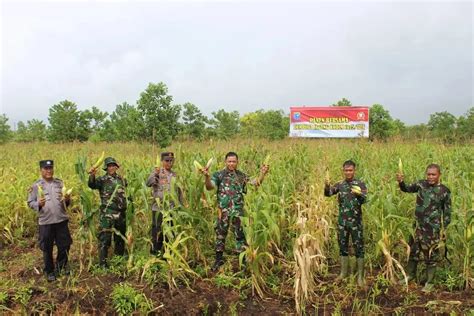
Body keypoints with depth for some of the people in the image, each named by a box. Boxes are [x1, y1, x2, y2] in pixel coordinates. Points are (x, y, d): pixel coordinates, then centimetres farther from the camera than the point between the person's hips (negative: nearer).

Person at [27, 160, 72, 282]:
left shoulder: (59, 183, 5)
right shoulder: (36, 185, -3)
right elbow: (30, 202, 0)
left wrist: (67, 200, -11)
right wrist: (38, 204, -20)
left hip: (62, 220, 2)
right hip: (45, 222, -2)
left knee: (64, 245, 11)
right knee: (47, 249, 9)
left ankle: (61, 265, 36)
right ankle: (49, 271, 26)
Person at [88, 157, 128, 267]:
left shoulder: (121, 179, 12)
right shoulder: (103, 179, -6)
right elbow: (92, 185, -27)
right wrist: (92, 176, -45)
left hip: (121, 213, 6)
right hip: (107, 213, -6)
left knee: (120, 237, 17)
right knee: (105, 238, -6)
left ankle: (120, 257, 33)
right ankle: (103, 262, 1)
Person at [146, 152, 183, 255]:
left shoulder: (175, 175, 13)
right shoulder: (157, 172, -4)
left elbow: (179, 192, 21)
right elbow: (148, 183, -22)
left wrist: (181, 205, 16)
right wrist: (155, 175, -39)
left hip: (172, 209, 5)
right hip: (159, 208, -5)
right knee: (157, 232, -3)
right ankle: (155, 253, 9)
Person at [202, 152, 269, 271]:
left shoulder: (242, 176, 7)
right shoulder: (218, 175, -1)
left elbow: (256, 183, 2)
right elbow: (210, 187, -14)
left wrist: (262, 174, -15)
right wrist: (207, 176, -33)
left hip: (238, 211, 1)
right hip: (223, 211, -1)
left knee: (240, 235, 5)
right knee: (220, 235, 8)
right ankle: (219, 259, 22)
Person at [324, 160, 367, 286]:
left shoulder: (360, 184, -4)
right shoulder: (340, 184, 5)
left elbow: (364, 200, -16)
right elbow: (328, 193, -5)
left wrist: (358, 194, -39)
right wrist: (327, 186, -27)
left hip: (356, 220, -3)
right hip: (342, 220, 3)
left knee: (358, 247, 0)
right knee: (343, 245, 11)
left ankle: (360, 275, 8)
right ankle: (344, 272, 24)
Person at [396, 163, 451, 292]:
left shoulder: (445, 191, -9)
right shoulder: (421, 184, -1)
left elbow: (447, 212, -2)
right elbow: (407, 189, 6)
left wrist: (443, 229, -3)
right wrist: (401, 182, -17)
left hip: (433, 228, -4)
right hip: (418, 225, 4)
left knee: (431, 255, 6)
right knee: (413, 251, 16)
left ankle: (429, 282, 21)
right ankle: (410, 274, 37)